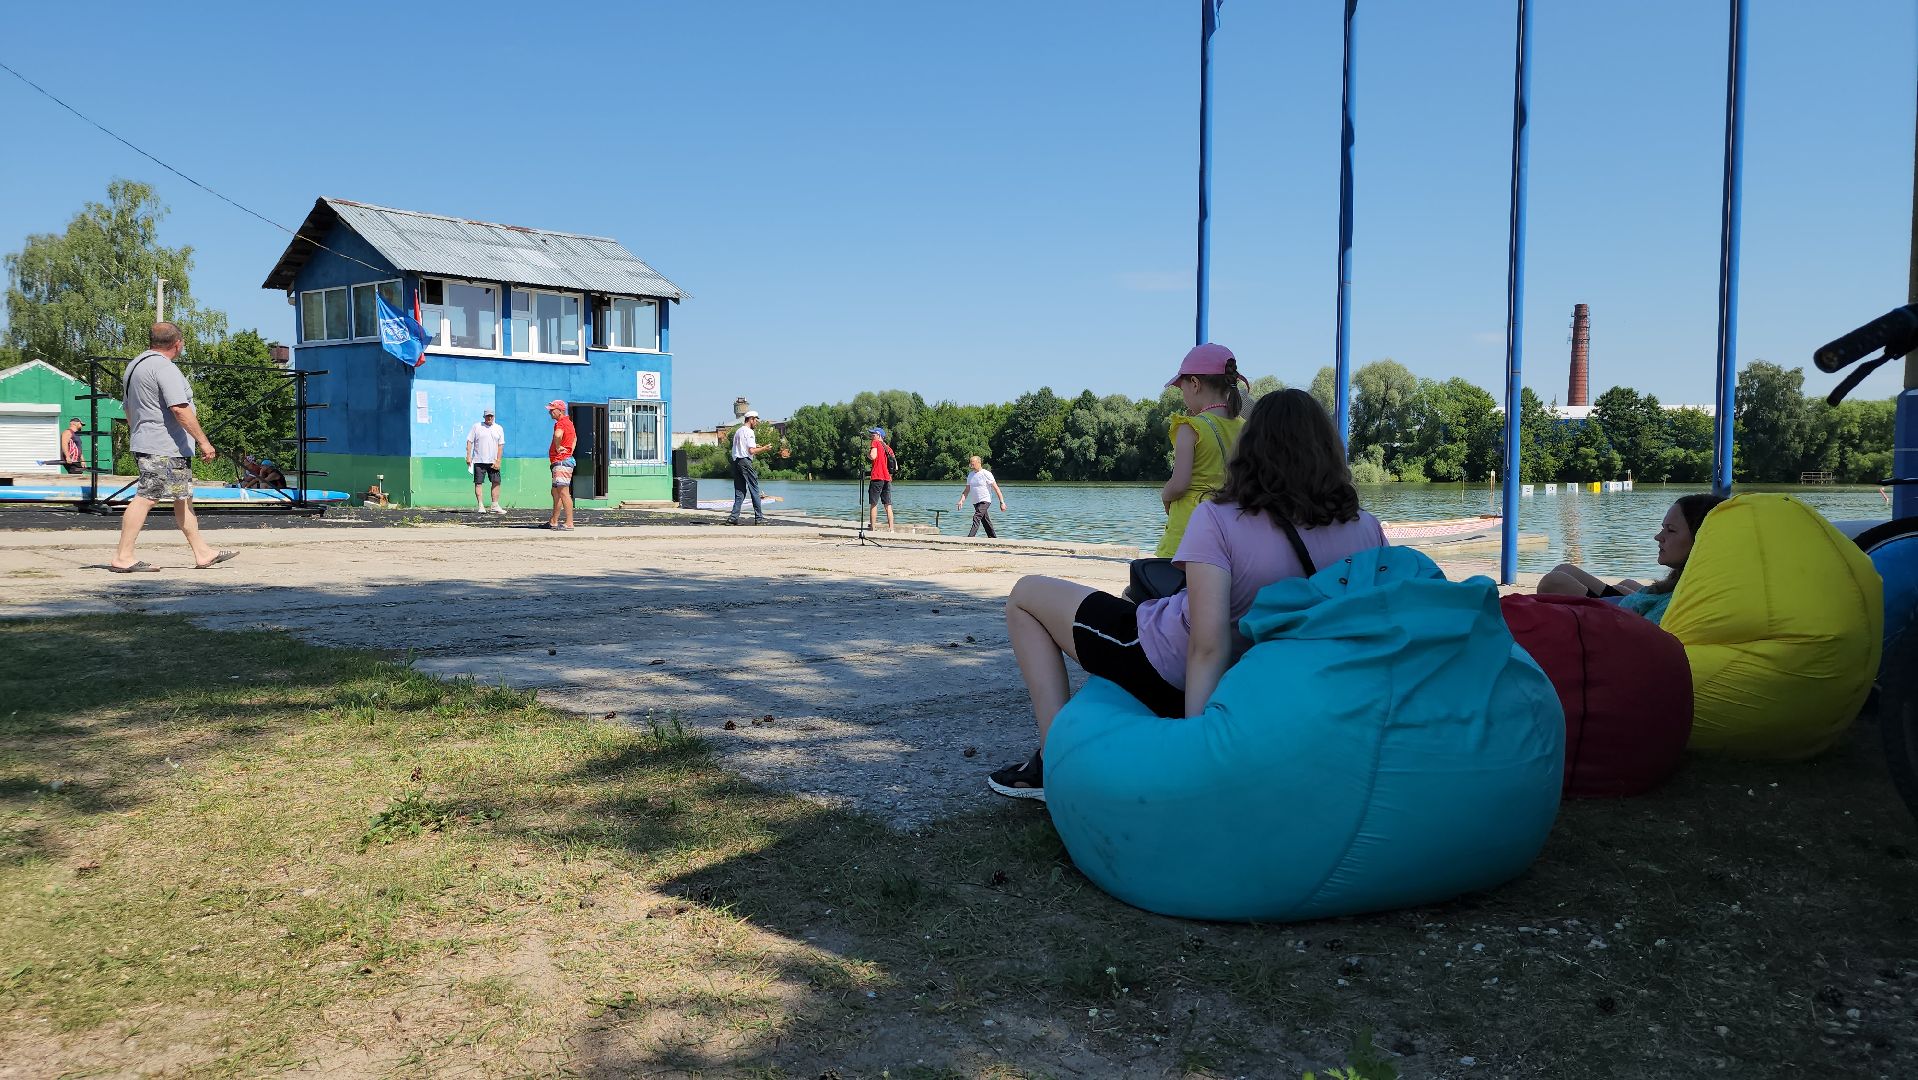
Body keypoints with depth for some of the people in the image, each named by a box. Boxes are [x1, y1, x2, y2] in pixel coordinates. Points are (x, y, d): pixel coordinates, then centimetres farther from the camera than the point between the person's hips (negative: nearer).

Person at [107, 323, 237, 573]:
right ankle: (122, 557, -9)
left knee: (183, 499, 12)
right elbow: (180, 409, -22)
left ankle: (203, 553, 15)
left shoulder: (136, 365, 19)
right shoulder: (164, 367, -14)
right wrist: (203, 441, -19)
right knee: (145, 498, -10)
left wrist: (136, 437, 32)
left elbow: (129, 409, 26)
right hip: (163, 448, -11)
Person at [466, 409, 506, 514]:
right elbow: (469, 441, 3)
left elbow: (500, 445, 6)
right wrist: (468, 457, -7)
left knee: (496, 482, -1)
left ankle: (495, 506, 4)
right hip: (479, 461, -2)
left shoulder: (499, 429, 10)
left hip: (493, 462, 2)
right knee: (478, 483, -3)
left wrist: (498, 461, -3)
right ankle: (480, 506, 0)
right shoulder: (476, 427, 4)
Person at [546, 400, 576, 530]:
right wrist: (570, 451, 24)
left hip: (562, 461, -11)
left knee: (563, 492, -14)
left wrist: (558, 447, -20)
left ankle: (569, 523, -17)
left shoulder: (561, 423, -14)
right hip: (564, 461, 11)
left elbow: (558, 435, -37)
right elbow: (575, 438, 37)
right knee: (555, 492, 18)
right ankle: (553, 522, 27)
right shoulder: (568, 422, 19)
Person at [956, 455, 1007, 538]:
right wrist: (961, 500, -4)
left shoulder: (986, 474, -9)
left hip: (985, 501, -7)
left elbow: (996, 488, -10)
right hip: (975, 502, 7)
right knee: (986, 522, 12)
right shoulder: (970, 474, 10)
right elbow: (967, 490, 14)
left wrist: (1002, 502, -15)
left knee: (976, 518, -23)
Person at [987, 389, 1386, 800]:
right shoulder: (1367, 530, -10)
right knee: (1134, 592, 35)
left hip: (1172, 673, -6)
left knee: (1026, 596, 10)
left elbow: (1209, 646, -30)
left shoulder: (1217, 519, -23)